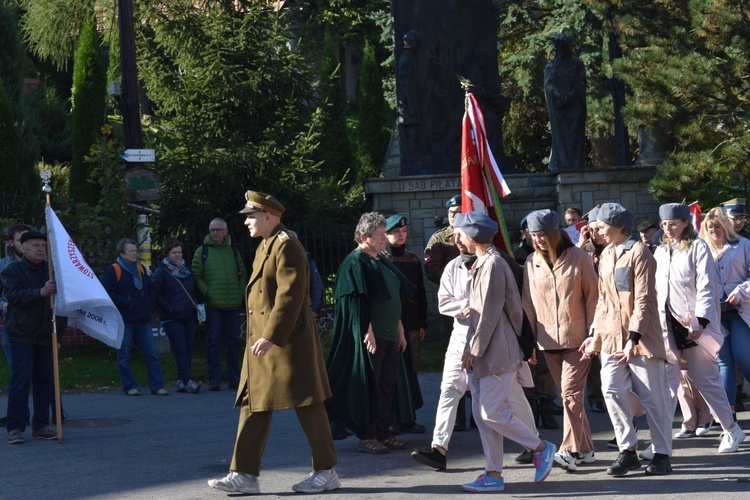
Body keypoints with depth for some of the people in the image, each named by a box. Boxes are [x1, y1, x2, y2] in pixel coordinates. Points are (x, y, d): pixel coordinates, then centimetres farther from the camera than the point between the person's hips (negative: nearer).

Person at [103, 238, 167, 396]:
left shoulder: (140, 269, 16)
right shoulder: (113, 270, -4)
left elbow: (150, 289, 24)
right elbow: (109, 294, -11)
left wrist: (149, 306, 9)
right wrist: (126, 303, -13)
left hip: (143, 320, 5)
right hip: (124, 322, -5)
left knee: (152, 353, -1)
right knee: (124, 356, 0)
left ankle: (157, 386, 0)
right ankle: (129, 387, 8)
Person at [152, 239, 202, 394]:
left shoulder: (187, 270, 15)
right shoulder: (161, 272, -3)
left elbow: (195, 290, 24)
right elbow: (155, 293, -7)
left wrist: (198, 303, 6)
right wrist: (169, 308, -14)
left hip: (190, 316, 6)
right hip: (172, 318, -6)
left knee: (188, 349, 3)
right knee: (181, 349, -13)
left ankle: (181, 380, 10)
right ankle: (187, 381, -17)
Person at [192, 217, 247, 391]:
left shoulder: (233, 251, 13)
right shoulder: (202, 251, 3)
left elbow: (243, 274, 19)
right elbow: (196, 276, 1)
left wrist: (240, 293, 7)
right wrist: (206, 292, -10)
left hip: (233, 305, 3)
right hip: (213, 305, -3)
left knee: (233, 342, 6)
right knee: (213, 342, -2)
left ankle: (234, 378, 13)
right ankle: (214, 379, 1)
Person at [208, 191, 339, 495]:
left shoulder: (286, 246, -14)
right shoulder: (265, 247, 16)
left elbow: (290, 296, -22)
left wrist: (271, 336, -25)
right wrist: (261, 336, 18)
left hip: (288, 344, -10)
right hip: (263, 342, 10)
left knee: (307, 406, -1)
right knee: (253, 406, 7)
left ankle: (326, 472, 9)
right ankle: (244, 475, 8)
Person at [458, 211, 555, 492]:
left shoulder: (492, 265, -16)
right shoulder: (482, 264, 14)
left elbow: (490, 314, -19)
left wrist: (474, 350, -16)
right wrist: (472, 350, 14)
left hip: (496, 353, -10)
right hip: (482, 354, 10)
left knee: (493, 413, -8)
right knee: (482, 414, 7)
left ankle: (541, 448, 10)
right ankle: (493, 475, 11)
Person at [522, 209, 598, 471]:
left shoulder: (578, 257, -2)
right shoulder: (532, 263, 7)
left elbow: (592, 296, -1)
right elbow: (528, 304, 11)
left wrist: (592, 334, -7)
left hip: (577, 339, -4)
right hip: (549, 341, 4)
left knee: (571, 392, -14)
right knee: (568, 395, 9)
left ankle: (571, 451, -15)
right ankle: (585, 449, 16)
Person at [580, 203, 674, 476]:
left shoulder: (638, 252, -9)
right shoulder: (606, 254, 13)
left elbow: (644, 300, -14)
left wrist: (633, 338, -20)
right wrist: (596, 334, 14)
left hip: (641, 336, -6)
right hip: (612, 336, 6)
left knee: (652, 396, -1)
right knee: (612, 390, -5)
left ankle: (662, 454, 9)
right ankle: (628, 451, 2)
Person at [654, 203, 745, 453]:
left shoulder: (698, 247, -3)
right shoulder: (660, 252, 14)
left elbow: (706, 287, -9)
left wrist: (701, 322, -19)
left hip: (693, 324, -4)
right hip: (666, 323, 4)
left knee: (705, 379, 2)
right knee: (666, 380, -3)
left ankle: (732, 430, 18)